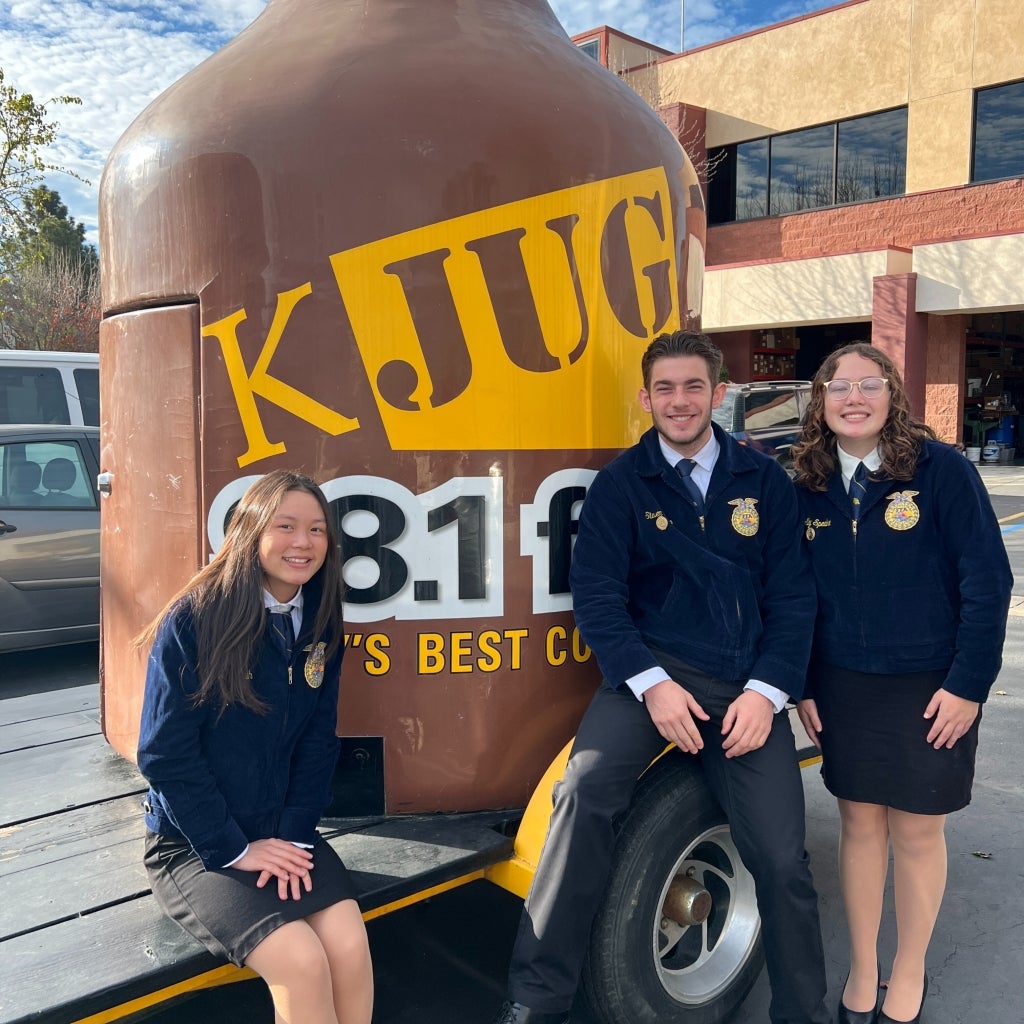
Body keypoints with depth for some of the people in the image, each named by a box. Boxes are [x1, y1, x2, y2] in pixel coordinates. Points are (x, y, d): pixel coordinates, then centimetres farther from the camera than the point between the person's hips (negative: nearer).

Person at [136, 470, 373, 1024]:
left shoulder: (319, 624, 1)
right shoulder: (193, 620, -15)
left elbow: (318, 742, 4)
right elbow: (166, 753, -15)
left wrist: (296, 833, -7)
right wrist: (233, 849, -14)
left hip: (284, 836, 4)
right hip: (193, 843, -4)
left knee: (350, 947, -19)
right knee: (301, 960, -23)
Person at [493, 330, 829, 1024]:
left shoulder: (764, 480, 6)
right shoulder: (621, 483, 1)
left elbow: (793, 595, 5)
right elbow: (597, 594, -4)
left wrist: (766, 691, -7)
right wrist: (652, 683, -16)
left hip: (746, 687, 2)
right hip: (654, 673, -2)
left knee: (782, 858, -1)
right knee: (586, 789, -27)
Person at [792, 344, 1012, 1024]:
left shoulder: (941, 468, -11)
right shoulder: (810, 487, 1)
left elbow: (988, 580, -11)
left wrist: (968, 685, -13)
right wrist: (804, 685, 5)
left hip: (930, 687, -3)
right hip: (843, 686, 3)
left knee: (917, 833, 10)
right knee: (860, 824, 13)